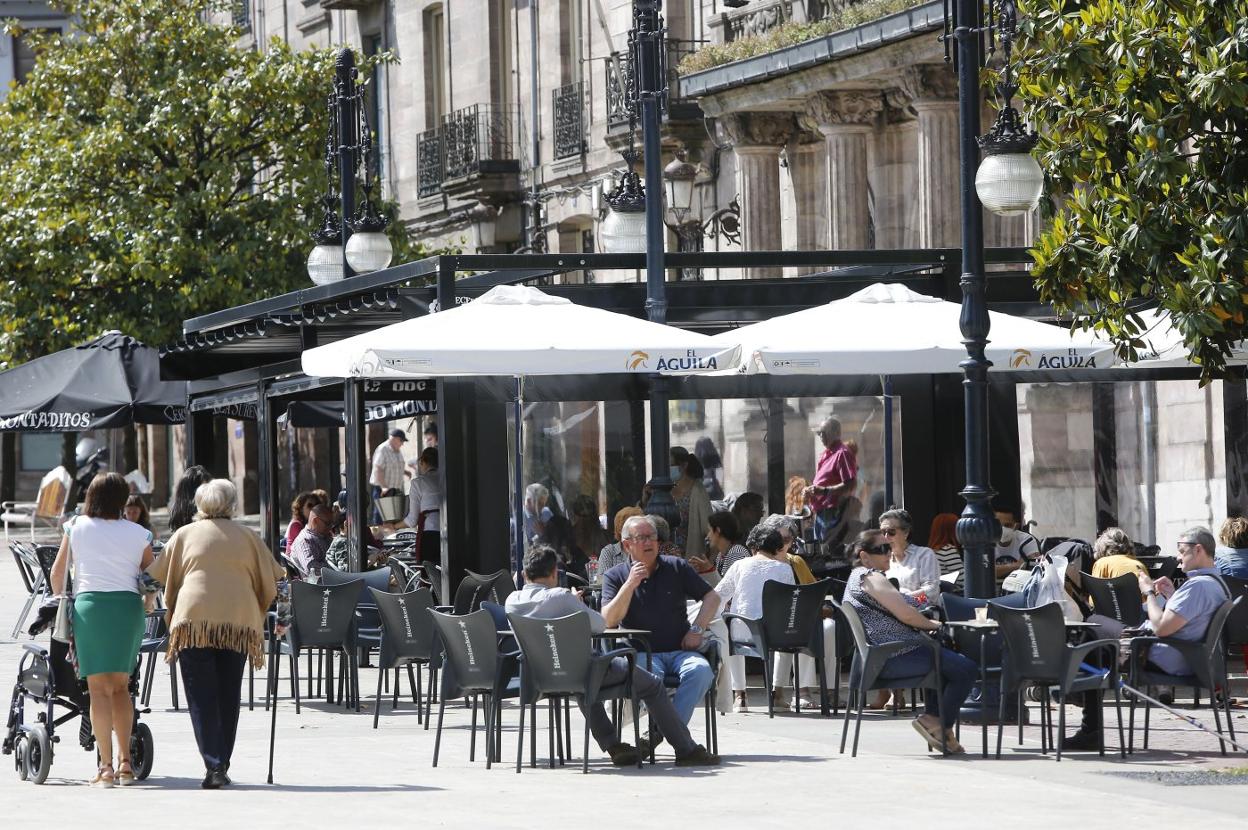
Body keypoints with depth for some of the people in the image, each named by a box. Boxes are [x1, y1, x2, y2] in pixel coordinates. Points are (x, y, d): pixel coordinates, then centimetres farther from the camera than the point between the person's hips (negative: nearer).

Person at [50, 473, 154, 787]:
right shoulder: (138, 534, 7)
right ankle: (125, 762, 10)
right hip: (128, 606, 1)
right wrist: (145, 608, 28)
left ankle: (106, 767, -6)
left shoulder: (76, 527, 7)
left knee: (99, 689, 0)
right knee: (120, 686, 15)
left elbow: (58, 571, 11)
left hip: (89, 604, -1)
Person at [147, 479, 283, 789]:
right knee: (228, 695, 11)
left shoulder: (185, 535, 13)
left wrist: (171, 612, 30)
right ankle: (222, 766, 12)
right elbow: (271, 579, 16)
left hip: (194, 618, -1)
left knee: (201, 696, -3)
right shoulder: (246, 537, 15)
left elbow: (161, 578, 16)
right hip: (239, 621, 1)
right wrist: (258, 611, 31)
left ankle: (213, 765, -16)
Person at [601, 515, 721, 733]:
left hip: (679, 650, 2)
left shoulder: (676, 567, 14)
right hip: (641, 652, -2)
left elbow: (712, 597, 15)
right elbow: (609, 621, -5)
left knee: (700, 670, -32)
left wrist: (697, 629, 0)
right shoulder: (615, 576, 9)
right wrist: (630, 584, -13)